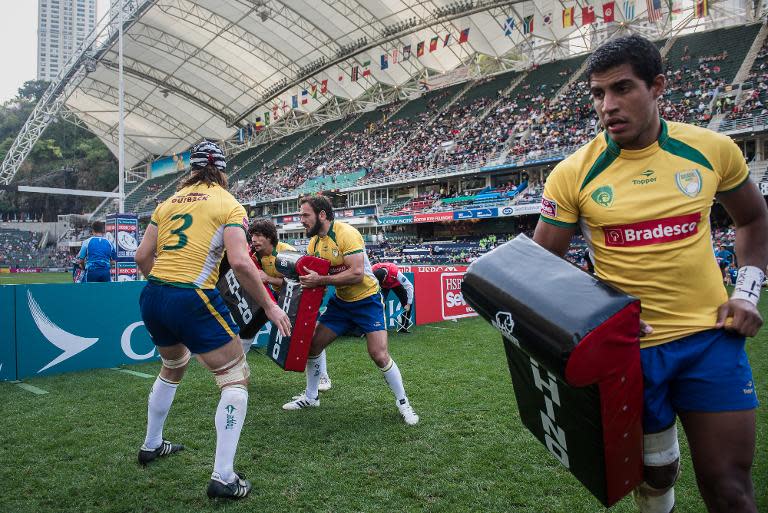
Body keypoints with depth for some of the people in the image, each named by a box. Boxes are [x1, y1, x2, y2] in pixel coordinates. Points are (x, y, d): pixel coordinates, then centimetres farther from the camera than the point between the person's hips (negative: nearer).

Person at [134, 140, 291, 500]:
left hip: (151, 298, 7)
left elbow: (142, 257, 10)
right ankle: (223, 477, 0)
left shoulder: (169, 202, 13)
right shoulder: (228, 204, -3)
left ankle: (151, 446, 48)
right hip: (192, 301, -7)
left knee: (173, 367, 32)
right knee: (236, 379, 6)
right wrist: (269, 306, -9)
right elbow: (240, 262, -17)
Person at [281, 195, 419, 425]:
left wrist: (320, 280, -31)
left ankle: (403, 403, 9)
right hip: (340, 301, 7)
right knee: (312, 344, 4)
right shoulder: (314, 241, 1)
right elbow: (312, 273, 10)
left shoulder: (346, 234, -23)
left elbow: (357, 273, -31)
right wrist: (306, 278, -13)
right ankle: (310, 396, 26)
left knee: (379, 355, -13)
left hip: (366, 300, -7)